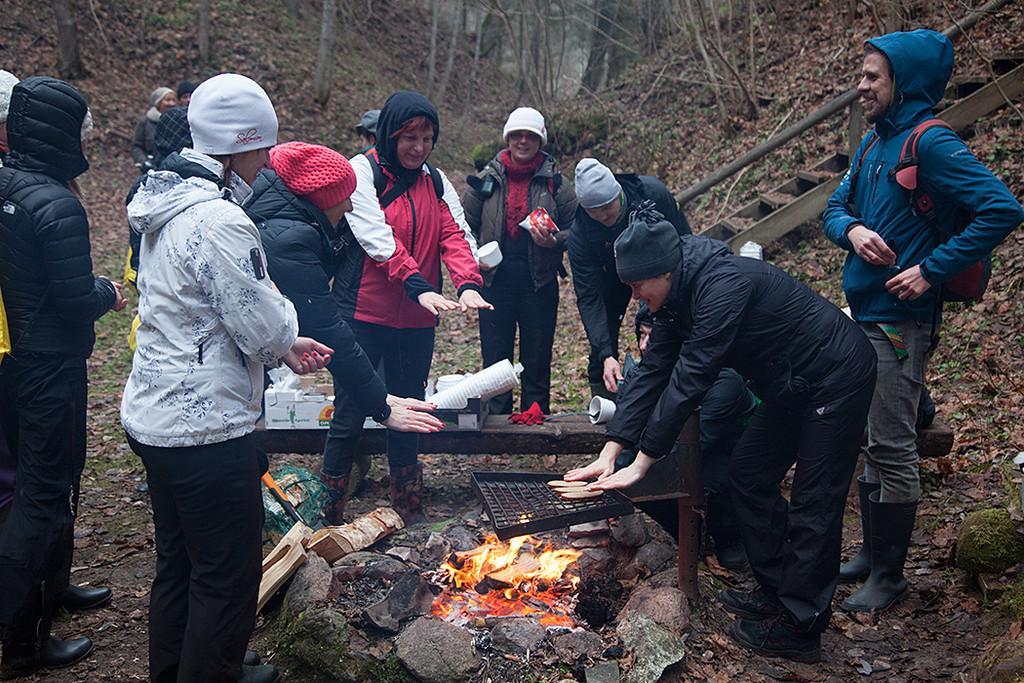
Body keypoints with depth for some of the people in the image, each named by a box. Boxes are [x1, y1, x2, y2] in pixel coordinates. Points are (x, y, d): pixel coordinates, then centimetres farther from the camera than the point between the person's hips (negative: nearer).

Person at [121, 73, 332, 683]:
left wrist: (283, 346, 12)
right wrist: (289, 336, 2)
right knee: (228, 576, 6)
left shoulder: (169, 206, 9)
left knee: (179, 563, 25)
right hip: (206, 427, -10)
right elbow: (265, 327, -21)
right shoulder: (221, 222, -23)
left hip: (155, 417, 11)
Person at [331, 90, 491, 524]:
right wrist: (420, 288, -32)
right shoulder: (361, 172, -6)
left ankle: (409, 510, 27)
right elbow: (378, 239, -20)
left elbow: (456, 235, -3)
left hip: (416, 320, 5)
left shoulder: (436, 182, 11)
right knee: (351, 414, 0)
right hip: (364, 313, -5)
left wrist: (468, 284, -23)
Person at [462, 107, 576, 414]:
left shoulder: (554, 182, 2)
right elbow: (465, 225, 11)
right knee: (495, 358, 7)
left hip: (540, 284, -1)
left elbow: (576, 226, 6)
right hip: (494, 282, 1)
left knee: (537, 361, 8)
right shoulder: (486, 180, 4)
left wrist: (555, 241, -13)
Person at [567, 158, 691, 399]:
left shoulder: (653, 193, -34)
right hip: (615, 275, 0)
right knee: (602, 339, -7)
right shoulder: (580, 233, -33)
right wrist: (606, 354, -42)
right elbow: (589, 298, -31)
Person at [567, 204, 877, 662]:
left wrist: (642, 462, -26)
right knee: (748, 473, 12)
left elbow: (689, 380, -31)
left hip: (836, 376, -10)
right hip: (792, 385, 10)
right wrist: (609, 453, -8)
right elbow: (652, 373, -2)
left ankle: (800, 627, 4)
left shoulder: (723, 285, -30)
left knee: (813, 503, -5)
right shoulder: (677, 297, -1)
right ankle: (776, 590, 24)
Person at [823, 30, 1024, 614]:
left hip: (901, 320, -9)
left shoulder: (931, 144, -15)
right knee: (873, 442, 17)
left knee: (892, 450, -1)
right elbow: (836, 208, 16)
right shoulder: (873, 144, 12)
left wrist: (931, 269, -22)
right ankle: (871, 551, 30)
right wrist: (852, 230, -7)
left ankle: (890, 575, 12)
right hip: (864, 314, 9)